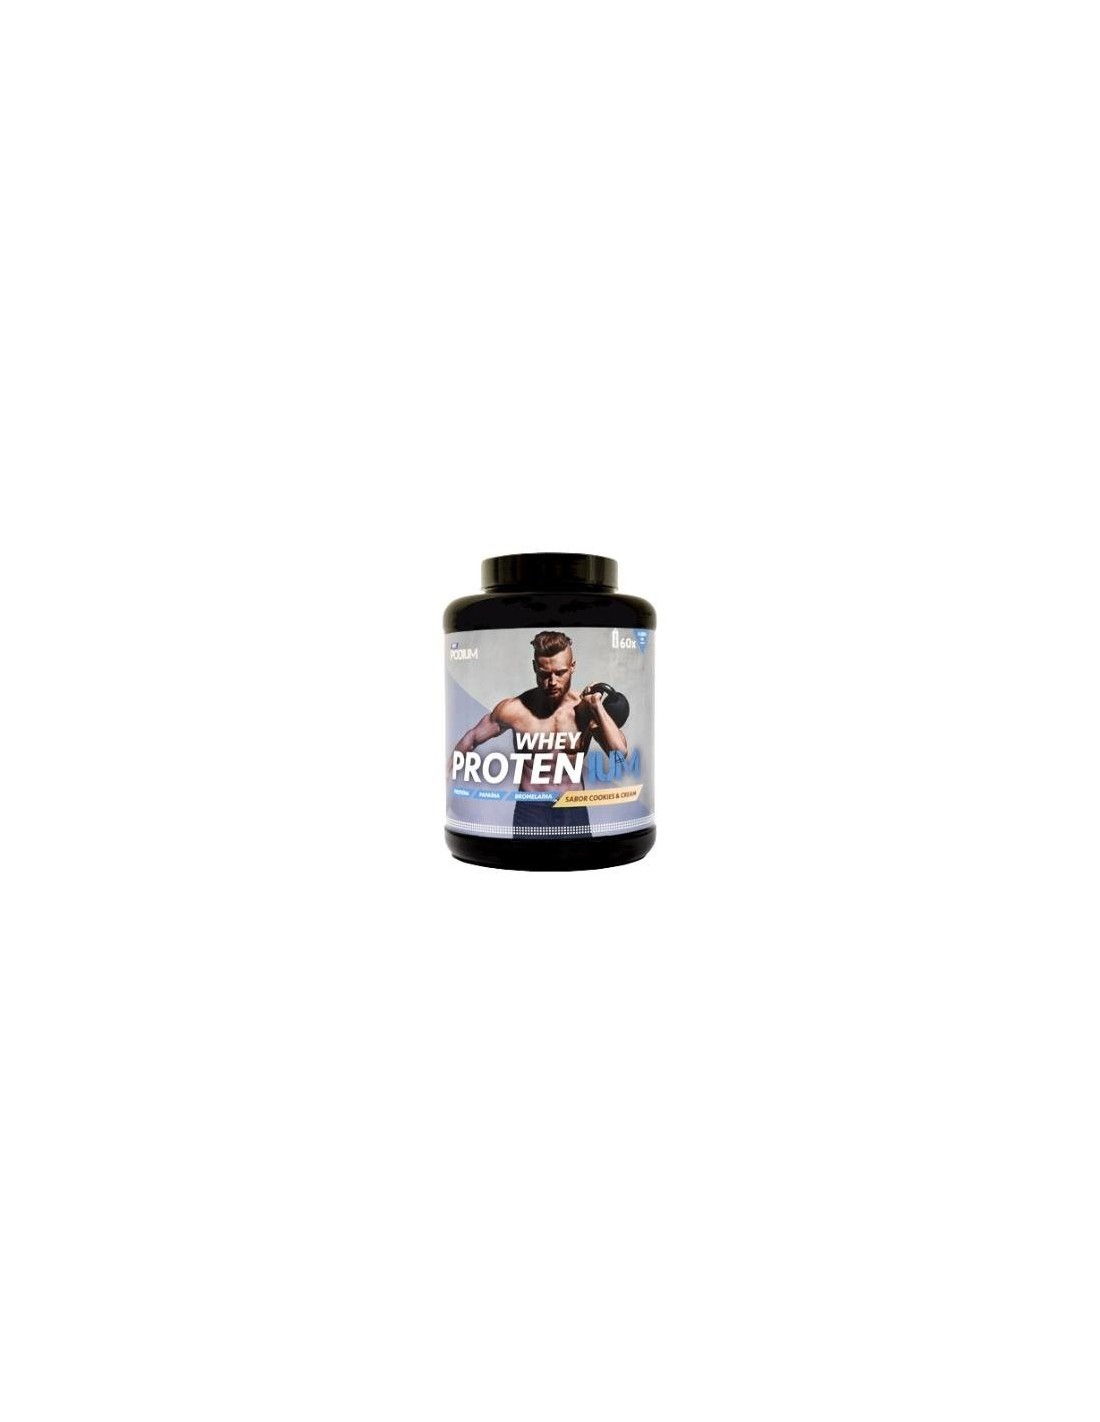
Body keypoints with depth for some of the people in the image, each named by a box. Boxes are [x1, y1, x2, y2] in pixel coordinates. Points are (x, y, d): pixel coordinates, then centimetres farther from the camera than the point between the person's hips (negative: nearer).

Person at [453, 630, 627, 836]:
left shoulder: (586, 708, -8)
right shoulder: (513, 709, -10)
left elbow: (620, 753, -18)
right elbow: (472, 738, 5)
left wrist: (598, 708, -21)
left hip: (574, 811, 2)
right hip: (531, 811, -1)